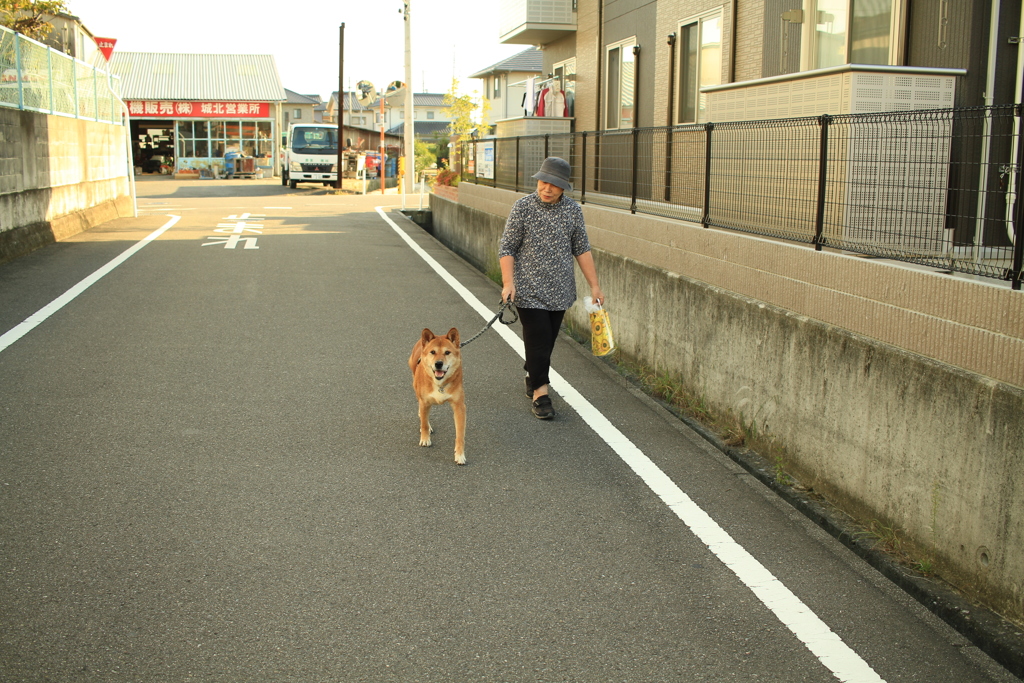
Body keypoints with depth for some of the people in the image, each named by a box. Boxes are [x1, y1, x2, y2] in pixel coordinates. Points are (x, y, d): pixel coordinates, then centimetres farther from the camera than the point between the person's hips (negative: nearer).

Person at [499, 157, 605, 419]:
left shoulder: (573, 210, 3)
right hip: (530, 291, -4)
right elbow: (506, 248, -5)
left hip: (560, 291, 4)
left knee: (547, 341, 12)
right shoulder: (523, 207, -7)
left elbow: (582, 249, 9)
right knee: (539, 342, -6)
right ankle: (540, 393, 4)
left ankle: (532, 377, 33)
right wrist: (508, 283, -16)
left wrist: (594, 285, 7)